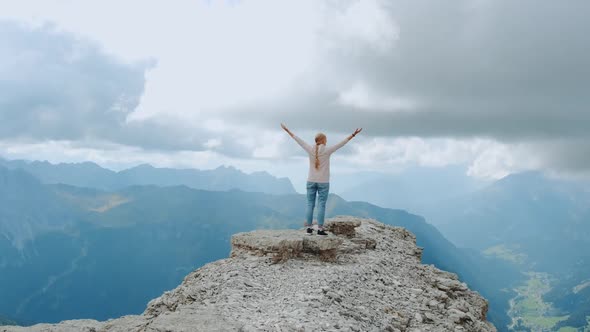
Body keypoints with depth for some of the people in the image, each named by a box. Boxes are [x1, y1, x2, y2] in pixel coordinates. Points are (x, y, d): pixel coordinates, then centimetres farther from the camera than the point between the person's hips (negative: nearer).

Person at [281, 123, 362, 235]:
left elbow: (298, 140, 7)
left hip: (311, 181, 3)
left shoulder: (310, 150, -2)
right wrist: (353, 134, -8)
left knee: (310, 204, 6)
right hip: (323, 182, -3)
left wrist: (287, 130, 16)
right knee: (321, 205, -1)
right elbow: (342, 143, -10)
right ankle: (320, 229, -2)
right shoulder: (327, 151, -9)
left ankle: (308, 228, 6)